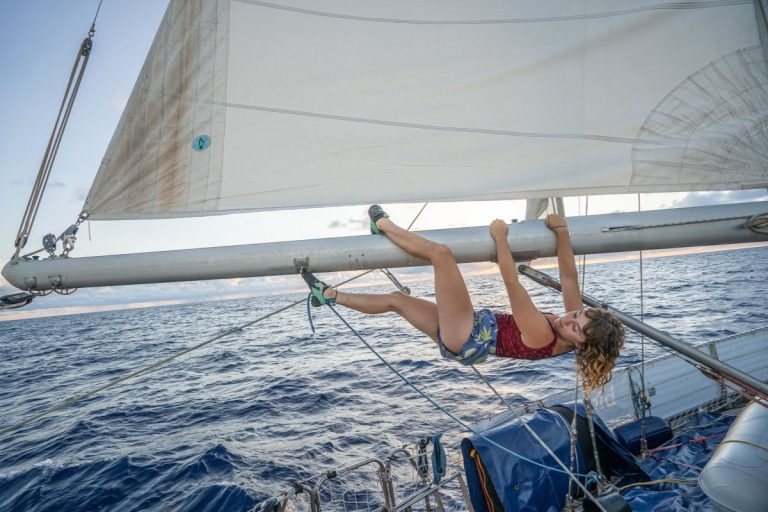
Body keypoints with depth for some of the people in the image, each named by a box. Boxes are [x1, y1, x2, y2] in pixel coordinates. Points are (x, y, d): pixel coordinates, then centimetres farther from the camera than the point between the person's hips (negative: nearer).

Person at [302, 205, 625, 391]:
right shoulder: (566, 338, -3)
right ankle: (330, 296, 28)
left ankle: (383, 225, 7)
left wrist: (500, 237, -16)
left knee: (440, 252, -16)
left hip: (466, 338, -9)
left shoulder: (541, 336, -26)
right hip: (465, 342, 9)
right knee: (396, 299, 15)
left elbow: (511, 282, -25)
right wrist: (562, 232, 2)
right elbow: (569, 278, 3)